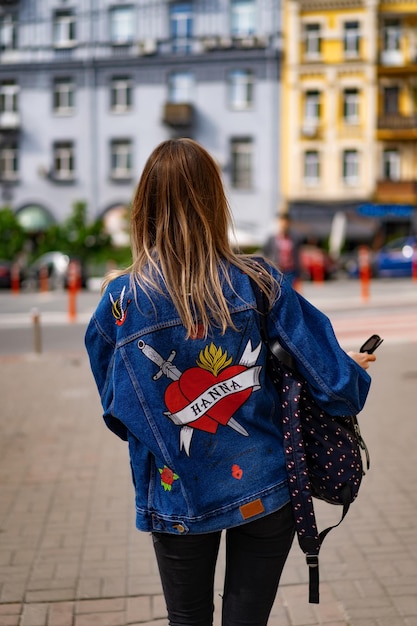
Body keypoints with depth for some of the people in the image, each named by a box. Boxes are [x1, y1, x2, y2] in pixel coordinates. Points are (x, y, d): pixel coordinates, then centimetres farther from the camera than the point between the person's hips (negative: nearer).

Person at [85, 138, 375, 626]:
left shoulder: (121, 299, -13)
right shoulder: (260, 284, -13)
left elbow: (117, 412, -2)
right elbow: (335, 381, -9)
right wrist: (356, 373, 14)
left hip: (178, 495, 0)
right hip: (267, 490, 0)